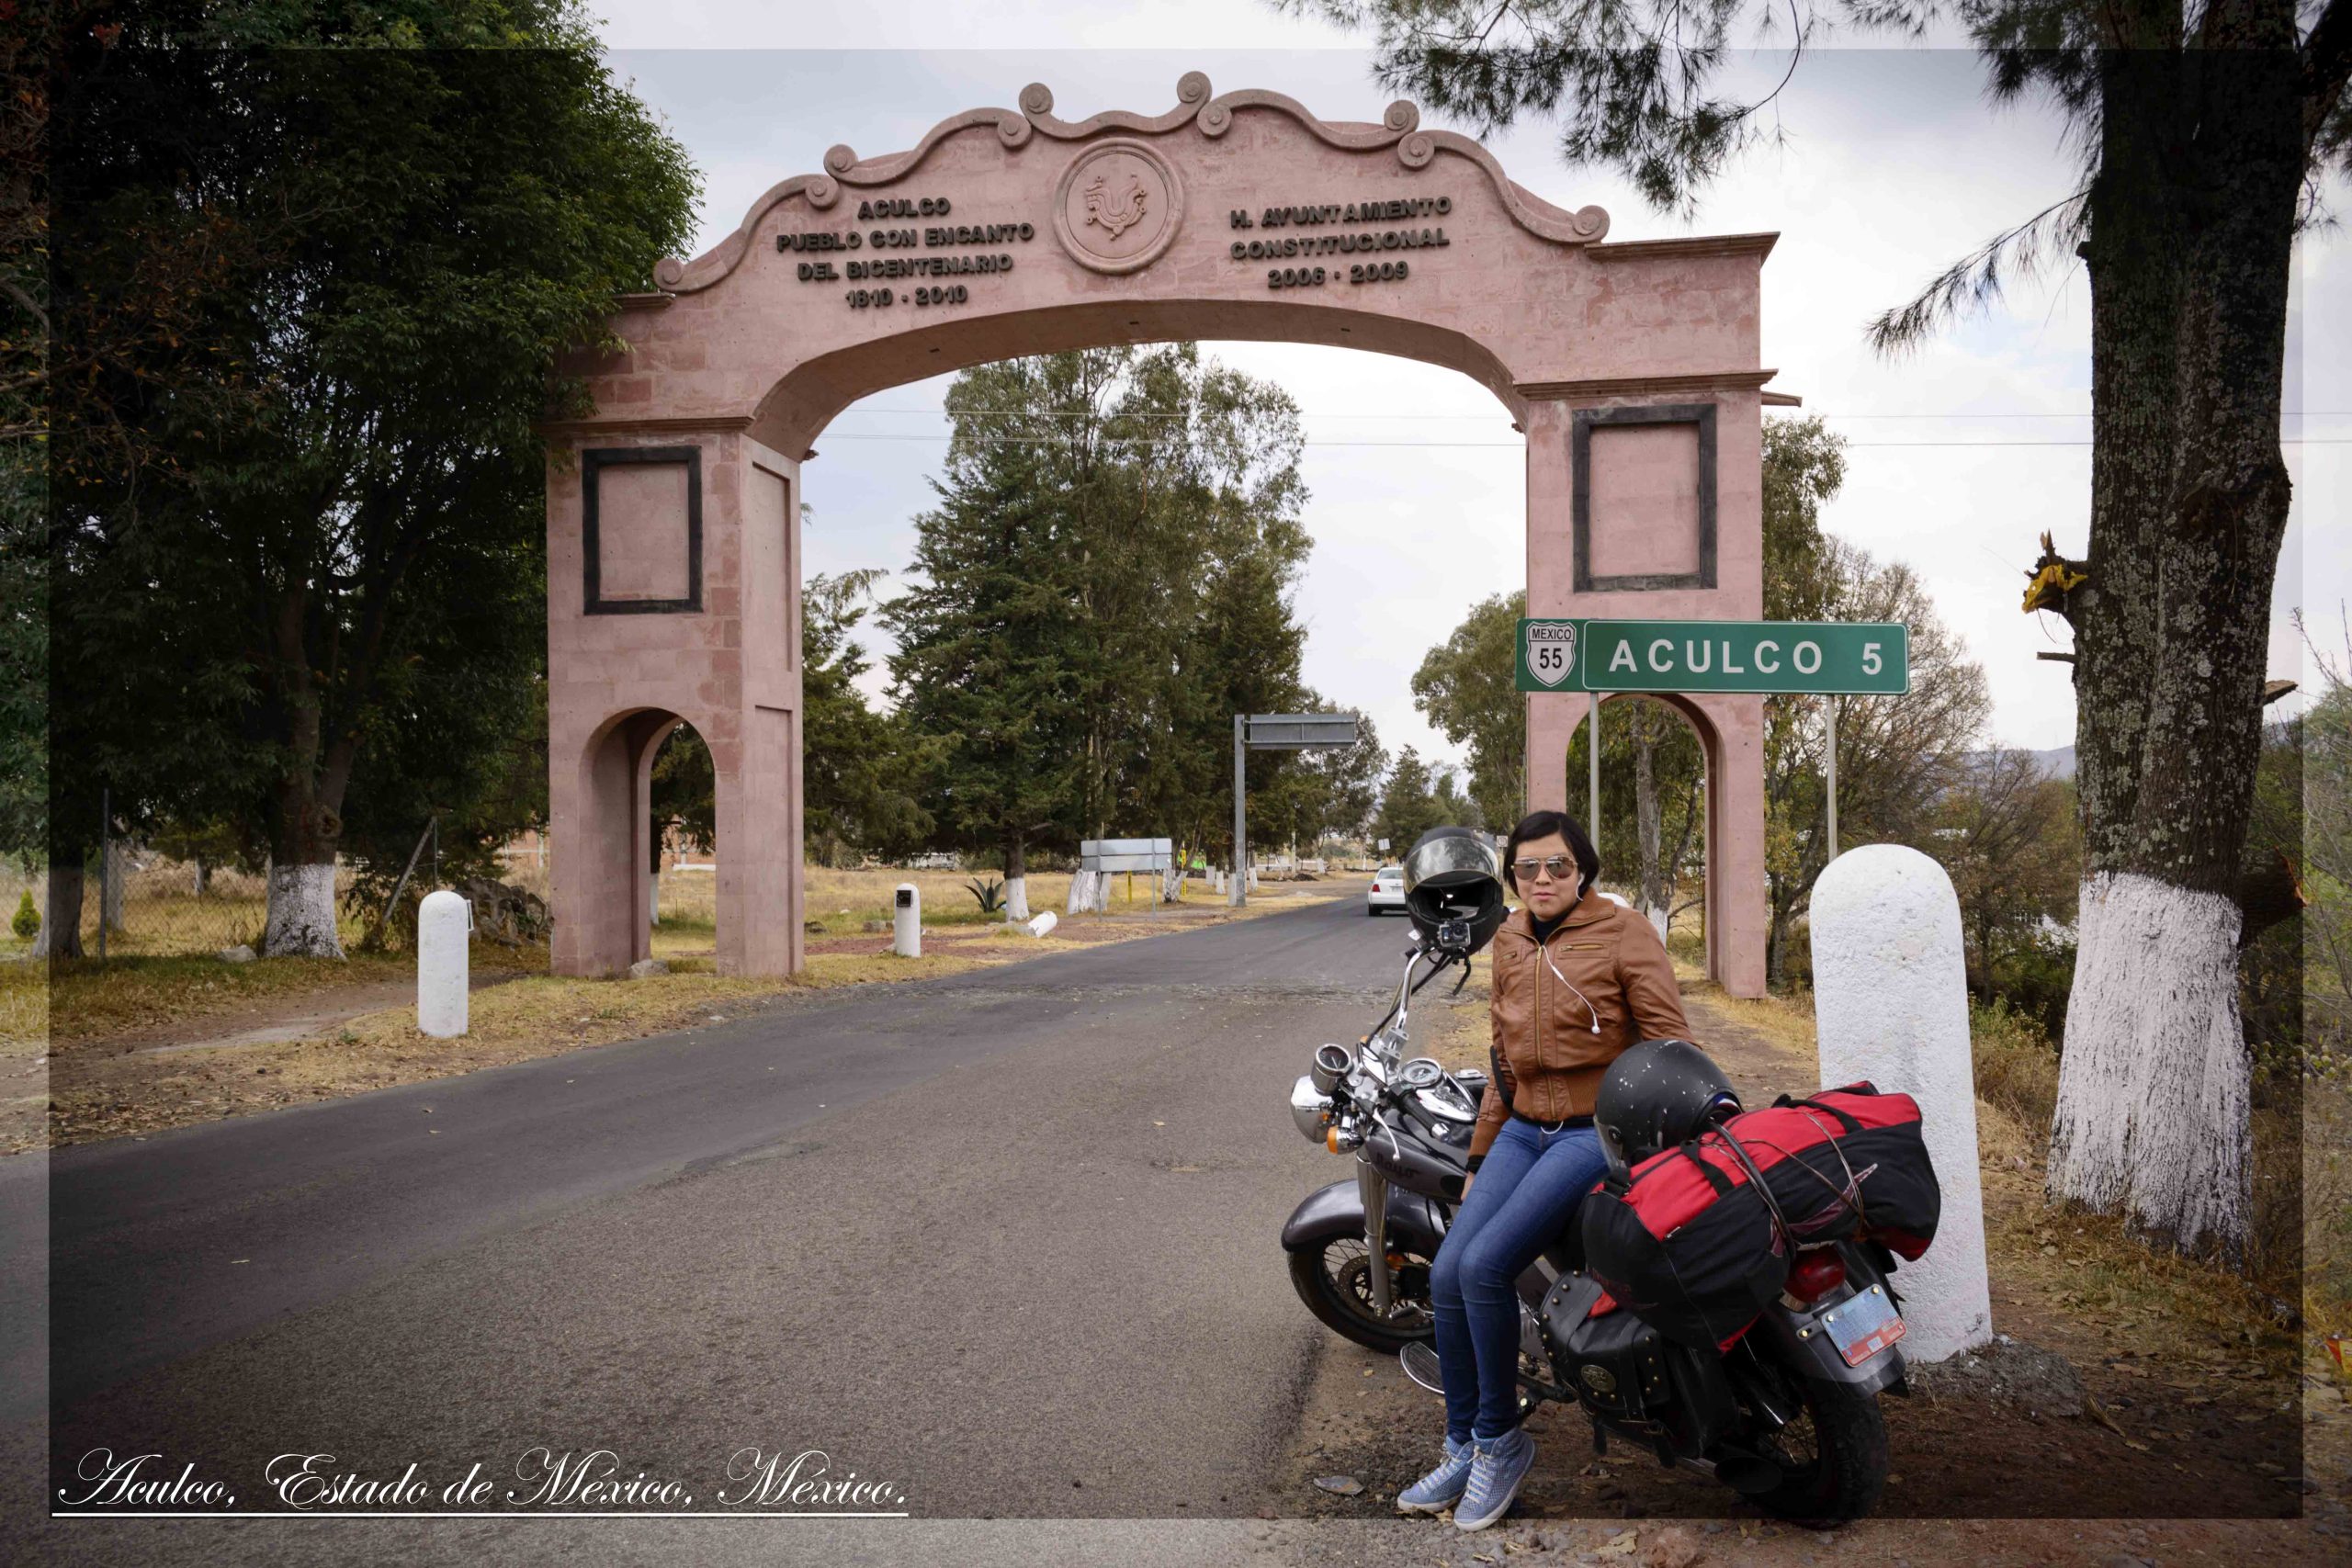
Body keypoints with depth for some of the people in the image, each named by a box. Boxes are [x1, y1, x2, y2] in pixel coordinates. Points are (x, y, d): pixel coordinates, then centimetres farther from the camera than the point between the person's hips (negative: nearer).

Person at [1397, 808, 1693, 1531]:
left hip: (1599, 1132, -6)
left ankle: (1501, 1441, -2)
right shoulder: (1510, 941, 12)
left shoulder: (1624, 932, -6)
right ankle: (1464, 1447, 8)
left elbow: (1670, 1043, -8)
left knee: (1486, 1265, -21)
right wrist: (1481, 1156, 19)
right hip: (1523, 1128, 6)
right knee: (1447, 1275, -8)